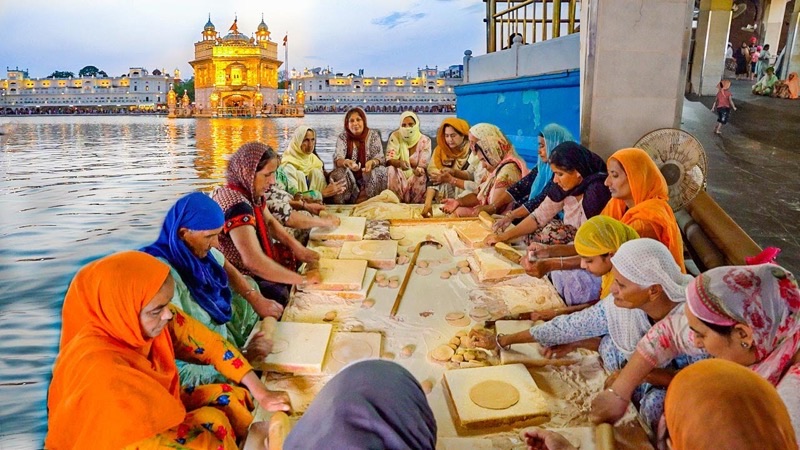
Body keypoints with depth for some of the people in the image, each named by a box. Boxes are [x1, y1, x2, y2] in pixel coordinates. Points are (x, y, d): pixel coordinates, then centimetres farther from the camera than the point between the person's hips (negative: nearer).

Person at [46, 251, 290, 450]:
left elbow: (210, 343, -9)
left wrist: (261, 393, -9)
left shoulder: (151, 317, -18)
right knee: (212, 422, -20)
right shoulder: (100, 370, -36)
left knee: (234, 398, -2)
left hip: (154, 411, 7)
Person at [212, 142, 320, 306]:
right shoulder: (237, 204, -30)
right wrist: (302, 280, -31)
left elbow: (269, 221, 15)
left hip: (256, 272, 10)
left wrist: (299, 248, 0)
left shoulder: (251, 192, -1)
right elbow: (254, 262, -39)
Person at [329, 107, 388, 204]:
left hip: (369, 176, 1)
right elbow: (337, 158, -15)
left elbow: (380, 157, -9)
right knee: (338, 173, -30)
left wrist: (372, 162, -34)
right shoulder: (343, 137, -3)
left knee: (381, 171, -29)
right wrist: (346, 162, -41)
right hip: (350, 176, 0)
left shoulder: (373, 135, -2)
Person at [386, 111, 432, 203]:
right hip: (398, 173, 0)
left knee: (421, 178, -31)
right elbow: (389, 159, -16)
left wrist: (419, 170, -40)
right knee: (391, 170, -31)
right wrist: (399, 163, -40)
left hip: (416, 175, 0)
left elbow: (423, 166, -14)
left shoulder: (425, 140, -10)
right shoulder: (395, 136, -8)